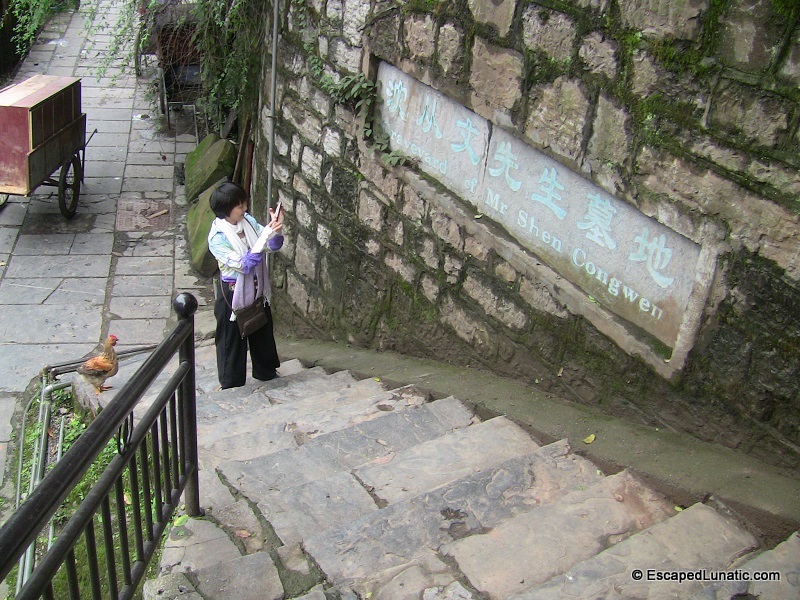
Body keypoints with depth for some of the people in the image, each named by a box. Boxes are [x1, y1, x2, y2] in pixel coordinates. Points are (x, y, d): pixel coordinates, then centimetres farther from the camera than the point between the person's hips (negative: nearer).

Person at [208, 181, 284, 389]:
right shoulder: (217, 237, -24)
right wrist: (266, 235, -35)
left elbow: (273, 247, 0)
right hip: (233, 292, -6)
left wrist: (276, 230, -22)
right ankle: (232, 386, 27)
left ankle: (266, 372, 44)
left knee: (263, 331, 22)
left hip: (257, 288, 7)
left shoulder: (248, 221, -5)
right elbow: (243, 265, -31)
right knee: (233, 339, 10)